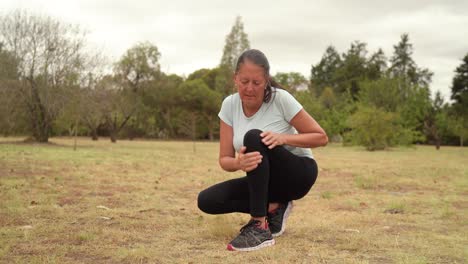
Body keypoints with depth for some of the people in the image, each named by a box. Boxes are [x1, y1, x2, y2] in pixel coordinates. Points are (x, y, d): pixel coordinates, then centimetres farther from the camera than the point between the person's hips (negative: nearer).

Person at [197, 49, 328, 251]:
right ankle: (273, 208, 1)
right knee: (207, 200, -16)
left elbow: (321, 137, -14)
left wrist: (284, 138, -31)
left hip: (299, 173, -5)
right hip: (264, 179, 5)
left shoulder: (281, 99, -19)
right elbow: (225, 159, -10)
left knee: (254, 137, -33)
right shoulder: (229, 105, -9)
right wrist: (238, 162, -35)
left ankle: (260, 227, -30)